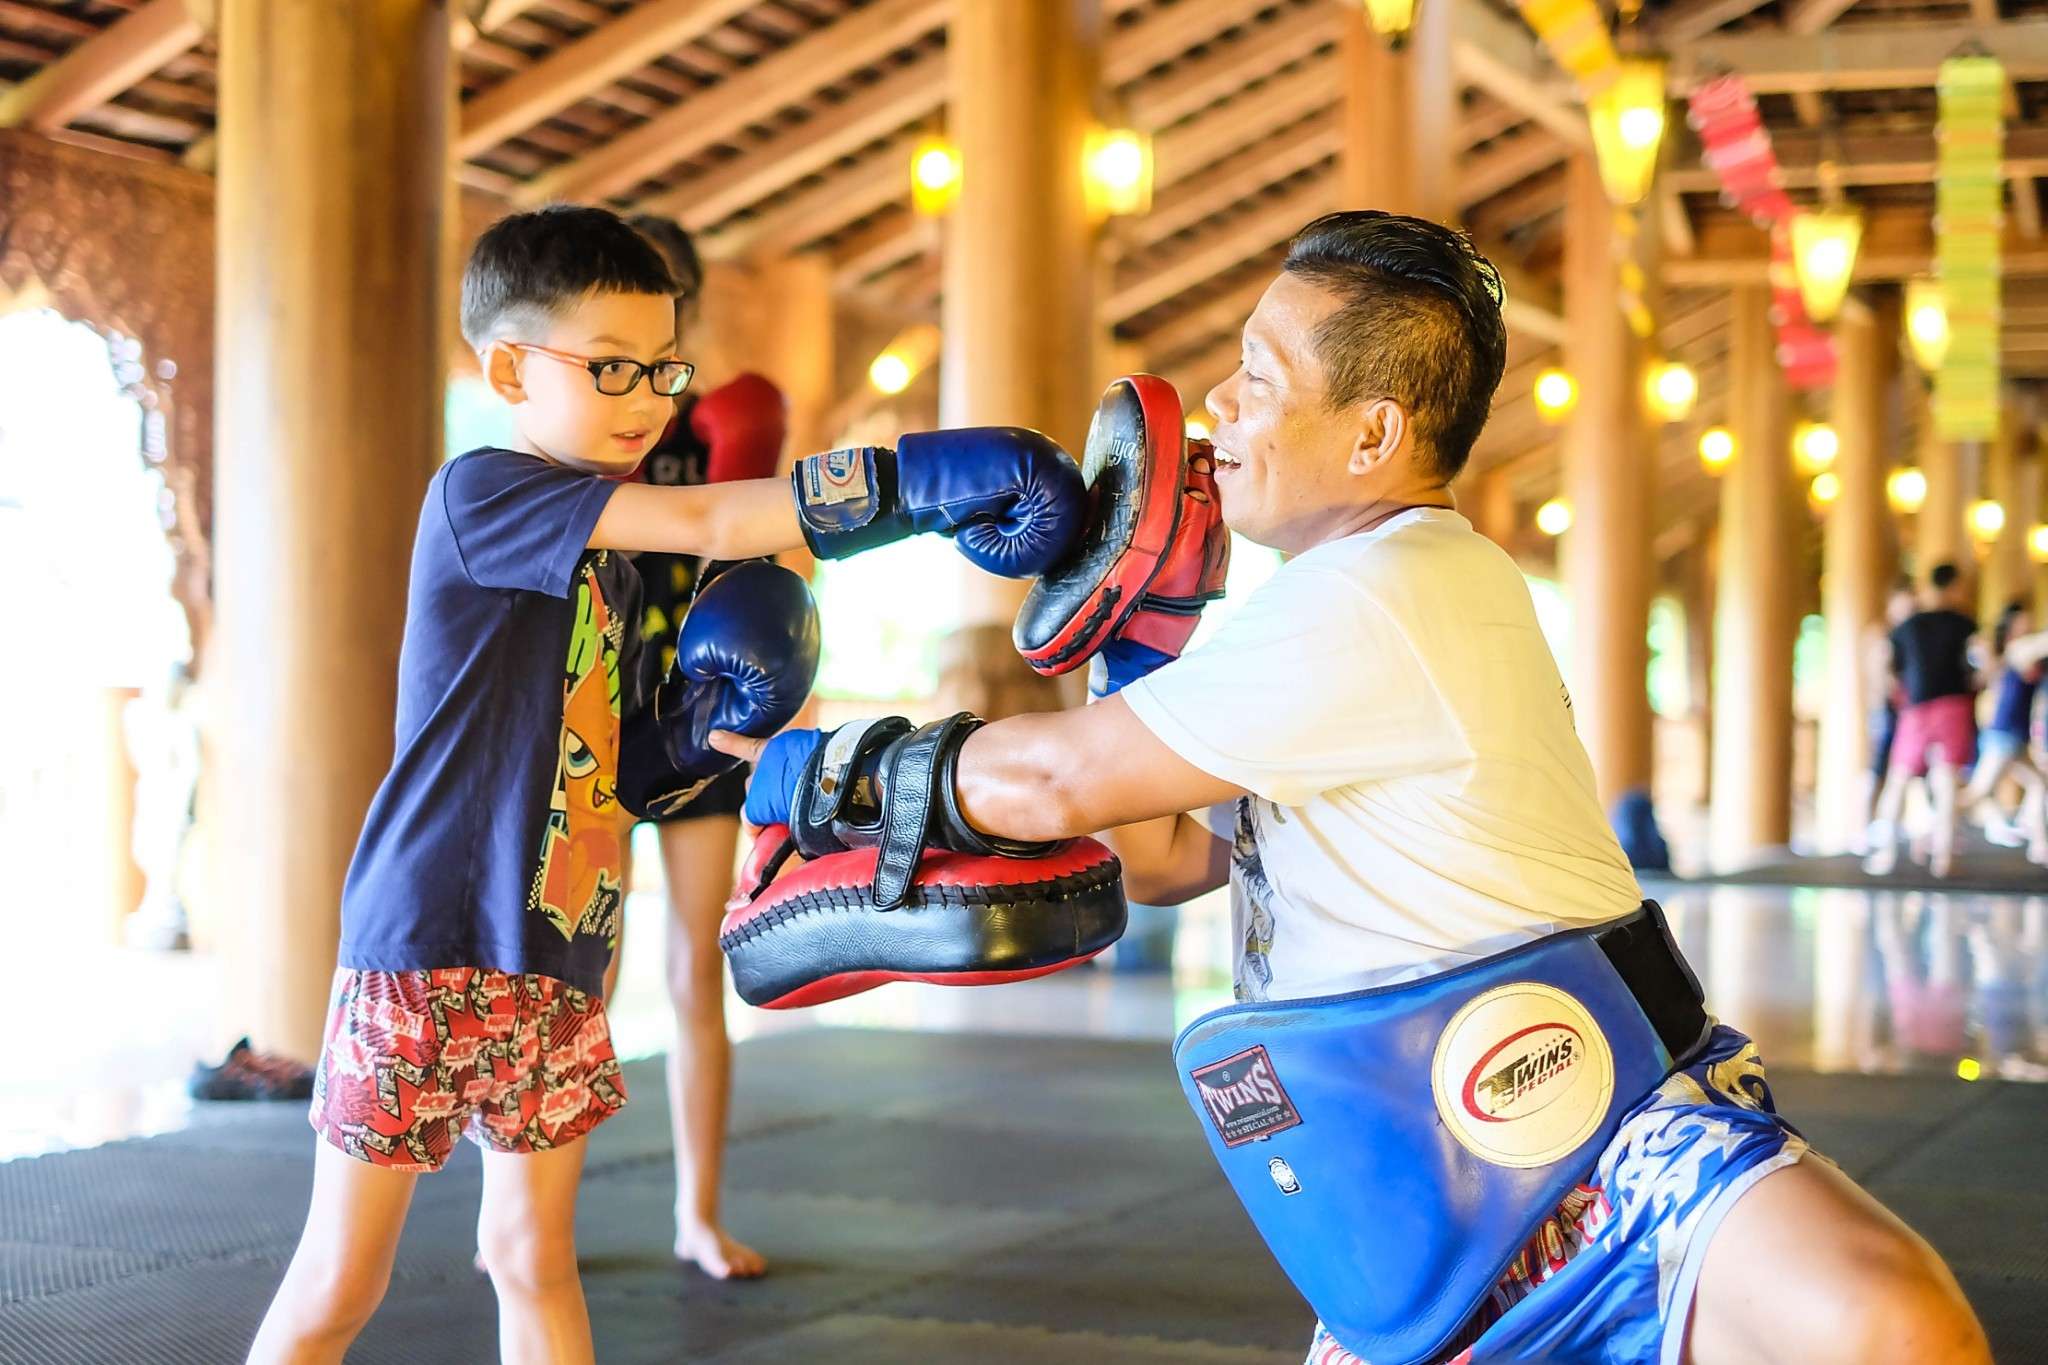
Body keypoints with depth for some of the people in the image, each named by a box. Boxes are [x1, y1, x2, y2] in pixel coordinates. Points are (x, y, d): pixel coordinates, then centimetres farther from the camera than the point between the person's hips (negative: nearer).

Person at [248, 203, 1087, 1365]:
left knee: (537, 1255, 14)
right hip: (431, 947, -7)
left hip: (562, 955, 7)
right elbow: (709, 523, -26)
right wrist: (925, 478, -30)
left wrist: (692, 735, -3)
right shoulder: (479, 495, -14)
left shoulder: (615, 551, 12)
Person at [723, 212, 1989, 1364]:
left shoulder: (1374, 601, -17)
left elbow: (1052, 784, -13)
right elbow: (1179, 855, 21)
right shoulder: (1381, 597, 16)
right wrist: (1128, 644, 8)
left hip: (1610, 1128, -10)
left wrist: (826, 770, 2)